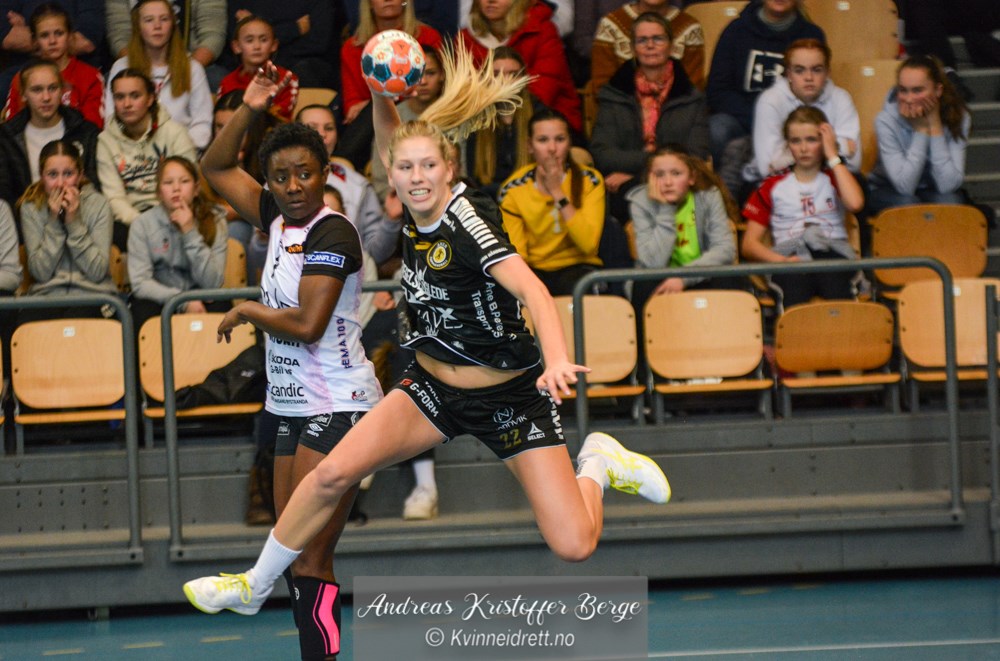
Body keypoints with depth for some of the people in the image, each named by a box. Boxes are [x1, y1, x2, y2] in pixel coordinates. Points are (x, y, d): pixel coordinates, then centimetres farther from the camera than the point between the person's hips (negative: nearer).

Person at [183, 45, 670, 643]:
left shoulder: (466, 220, -24)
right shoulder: (419, 211, -5)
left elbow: (531, 289, -37)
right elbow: (392, 141, 12)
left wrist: (558, 359, -54)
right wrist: (383, 94, -10)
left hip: (509, 393, -6)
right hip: (434, 388, 6)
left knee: (574, 546, -14)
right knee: (334, 472, -12)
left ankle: (598, 464, 18)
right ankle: (253, 587, 6)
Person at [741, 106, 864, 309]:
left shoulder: (833, 179, 22)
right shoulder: (773, 186, 20)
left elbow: (855, 203, -5)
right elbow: (749, 244, 12)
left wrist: (832, 156, 7)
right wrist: (783, 260, -9)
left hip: (833, 253, 1)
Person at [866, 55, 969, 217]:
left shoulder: (958, 117, -17)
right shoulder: (886, 120, -22)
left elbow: (948, 185, -25)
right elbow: (904, 185, -27)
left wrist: (935, 125, -27)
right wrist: (921, 129, -28)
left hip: (933, 191, 1)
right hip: (888, 191, -1)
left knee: (948, 202, -31)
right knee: (908, 204, -33)